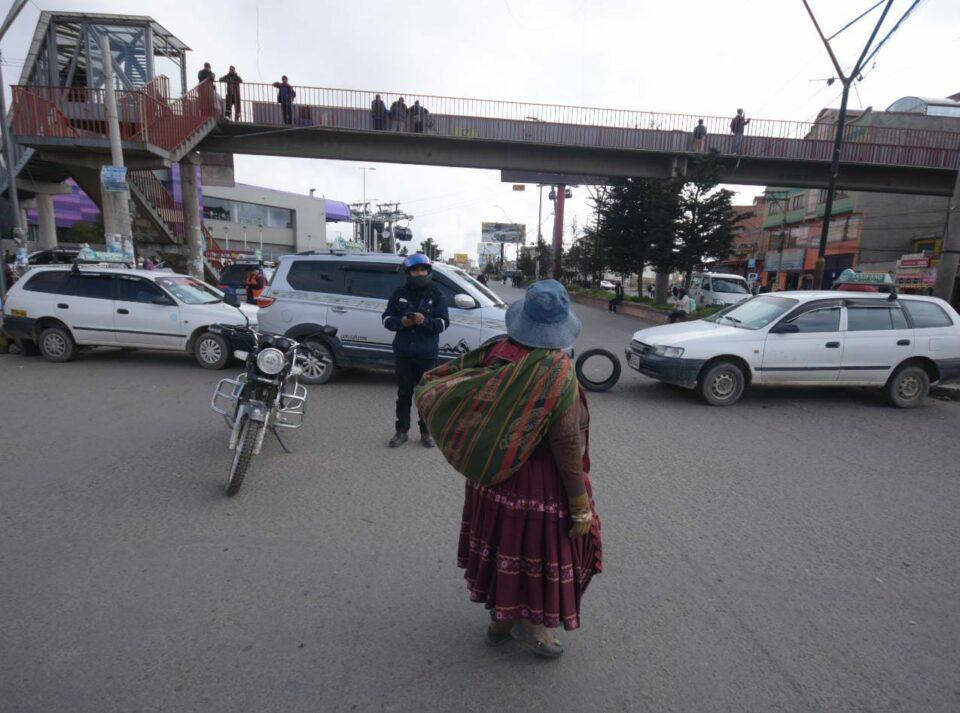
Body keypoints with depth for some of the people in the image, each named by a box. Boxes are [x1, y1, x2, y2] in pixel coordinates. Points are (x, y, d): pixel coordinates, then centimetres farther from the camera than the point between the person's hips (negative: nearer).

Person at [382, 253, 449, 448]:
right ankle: (401, 431, 21)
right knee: (404, 394, 9)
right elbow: (387, 318, 6)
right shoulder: (399, 293, 6)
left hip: (427, 353, -1)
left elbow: (443, 322, -5)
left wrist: (426, 321, -24)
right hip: (403, 352, 2)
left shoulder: (436, 295, 1)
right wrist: (401, 322, -15)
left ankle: (426, 433, 20)